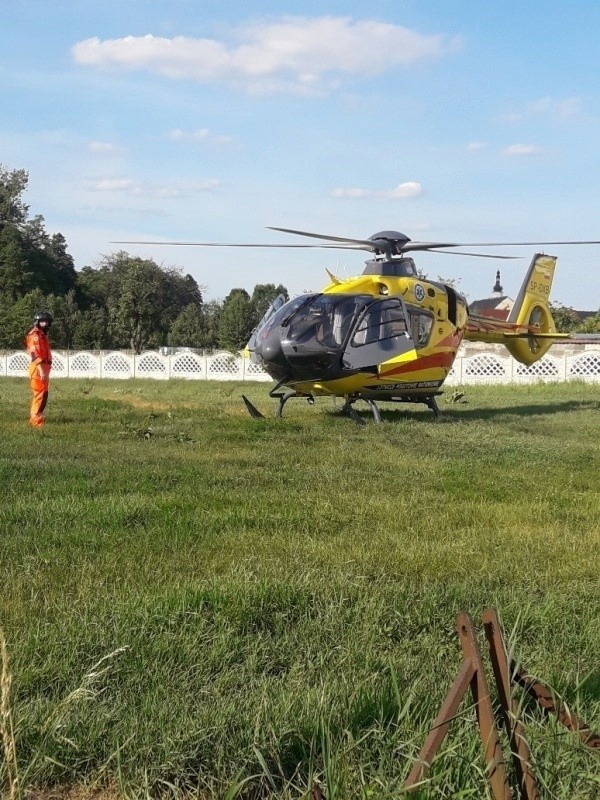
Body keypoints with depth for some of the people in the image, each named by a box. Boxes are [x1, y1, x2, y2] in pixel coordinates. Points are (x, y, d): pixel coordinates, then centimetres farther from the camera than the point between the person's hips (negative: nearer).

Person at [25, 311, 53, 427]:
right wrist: (41, 370, -29)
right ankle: (37, 421, -9)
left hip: (43, 368, 10)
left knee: (42, 394, 17)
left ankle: (34, 418, 25)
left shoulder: (42, 335, 20)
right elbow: (35, 354, -22)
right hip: (38, 369, -10)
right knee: (40, 394, -10)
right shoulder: (35, 335, -12)